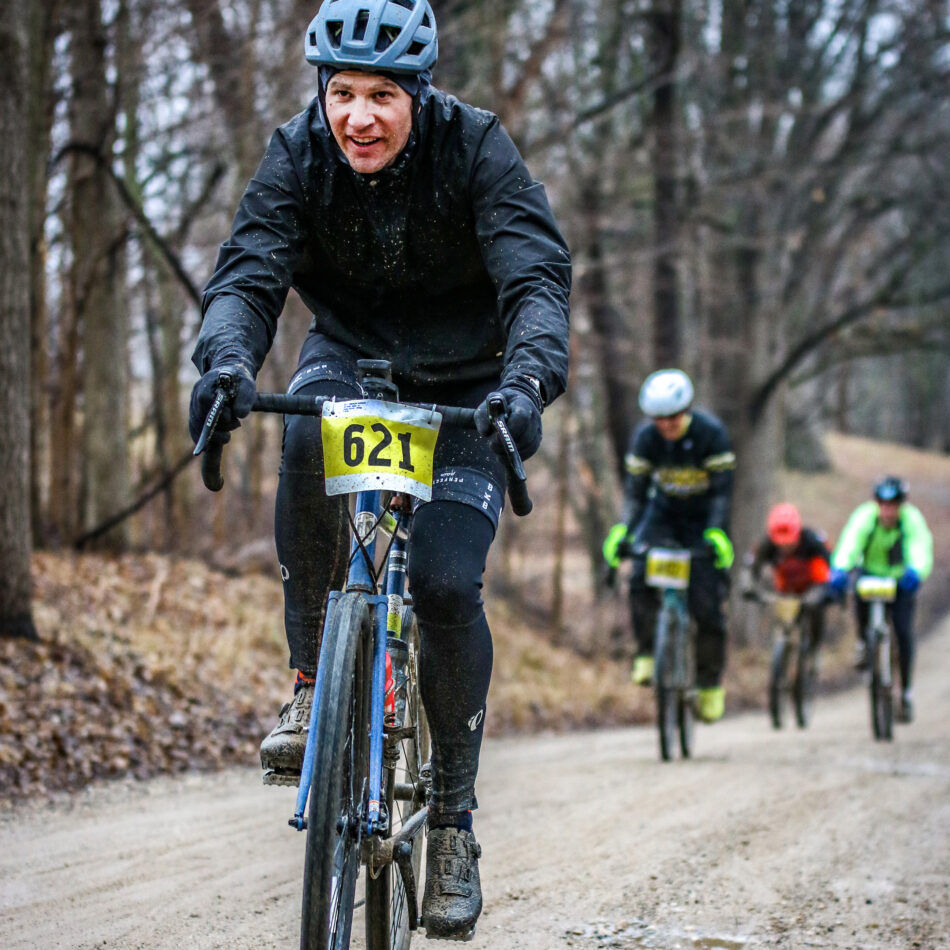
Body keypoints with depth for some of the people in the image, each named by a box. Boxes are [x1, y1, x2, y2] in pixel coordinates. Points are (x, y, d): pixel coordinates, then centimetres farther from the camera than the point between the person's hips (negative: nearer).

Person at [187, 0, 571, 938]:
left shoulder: (476, 149, -23)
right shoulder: (298, 156, -16)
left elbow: (537, 277, -32)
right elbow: (248, 272, -26)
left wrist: (526, 381, -52)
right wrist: (225, 360, -49)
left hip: (463, 384, -1)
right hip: (351, 355, 2)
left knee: (446, 583, -17)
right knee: (308, 438, -35)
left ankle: (453, 818, 0)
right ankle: (313, 678, -19)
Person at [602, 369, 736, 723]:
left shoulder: (711, 433, -23)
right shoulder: (645, 437, -14)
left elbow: (722, 490, -23)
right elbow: (635, 490, -12)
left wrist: (716, 533, -36)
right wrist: (622, 531, -25)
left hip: (703, 518, -2)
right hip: (663, 513, 3)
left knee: (707, 604, -8)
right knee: (641, 579, -24)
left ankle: (711, 684, 5)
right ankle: (648, 654, -10)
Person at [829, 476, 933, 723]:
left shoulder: (912, 520, -25)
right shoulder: (864, 517, -25)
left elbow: (921, 549, -40)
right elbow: (849, 544, -39)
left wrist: (915, 572, -63)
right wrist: (840, 569, -60)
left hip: (901, 581, 0)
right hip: (870, 573, 0)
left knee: (903, 632, -14)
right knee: (861, 600, -33)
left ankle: (906, 694, 0)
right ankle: (864, 644, -2)